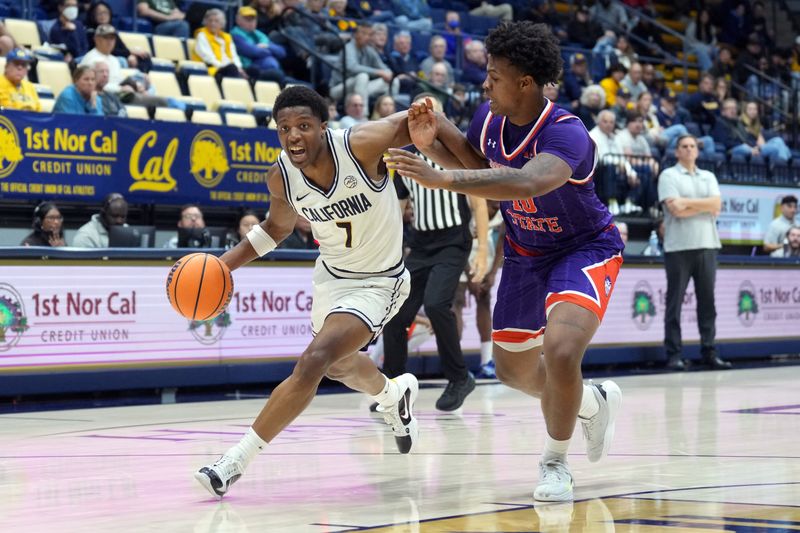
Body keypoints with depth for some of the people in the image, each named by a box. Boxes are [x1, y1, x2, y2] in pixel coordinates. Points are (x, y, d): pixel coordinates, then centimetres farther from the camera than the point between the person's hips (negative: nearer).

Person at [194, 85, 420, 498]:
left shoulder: (362, 144, -30)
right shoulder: (281, 177, -14)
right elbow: (279, 225, 7)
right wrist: (226, 263, -3)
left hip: (377, 282, -7)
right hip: (331, 274, 7)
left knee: (313, 362, -24)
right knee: (338, 364, 29)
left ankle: (237, 460, -16)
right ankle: (394, 395, 65)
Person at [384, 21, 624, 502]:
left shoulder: (567, 133, -34)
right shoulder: (490, 118, -13)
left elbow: (528, 182, -54)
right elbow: (477, 161, 9)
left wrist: (443, 179, -61)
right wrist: (435, 142, -13)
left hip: (584, 248, -7)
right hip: (525, 252, 8)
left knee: (560, 352, -29)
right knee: (514, 369, 15)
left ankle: (555, 463, -3)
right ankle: (594, 403, 45)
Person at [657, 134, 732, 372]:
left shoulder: (708, 177, 17)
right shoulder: (668, 176, 3)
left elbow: (716, 205, 0)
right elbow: (675, 209, -11)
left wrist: (687, 202, -8)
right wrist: (705, 206, -5)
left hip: (707, 245, 4)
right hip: (679, 246, -4)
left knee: (707, 300, 4)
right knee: (675, 301, -3)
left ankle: (709, 351, 8)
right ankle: (674, 354, -1)